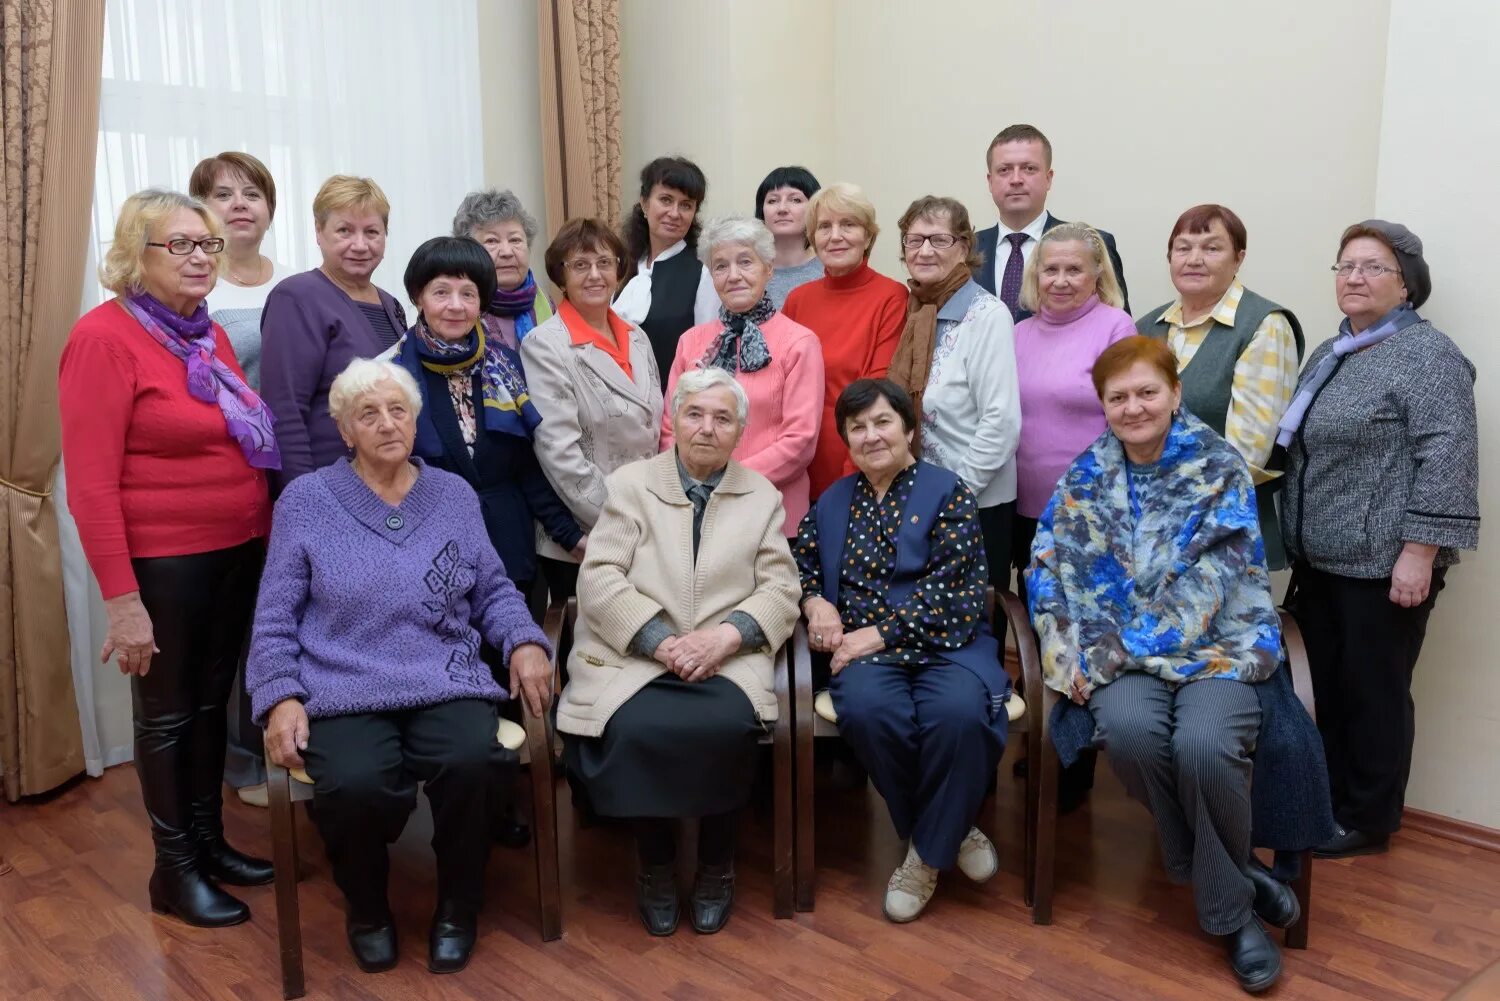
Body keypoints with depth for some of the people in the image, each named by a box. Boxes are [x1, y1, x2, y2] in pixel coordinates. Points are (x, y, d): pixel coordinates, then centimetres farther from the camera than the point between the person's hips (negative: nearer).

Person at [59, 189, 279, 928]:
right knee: (167, 712, 9)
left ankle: (210, 839, 33)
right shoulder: (104, 338, -14)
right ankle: (174, 867, 24)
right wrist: (121, 598, -19)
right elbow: (90, 484, -17)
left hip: (238, 550, 6)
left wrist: (264, 536, 8)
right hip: (163, 562, -6)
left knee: (212, 701, 17)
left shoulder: (209, 334, 7)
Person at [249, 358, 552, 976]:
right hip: (344, 692, -1)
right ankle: (367, 910, 5)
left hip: (446, 684, 2)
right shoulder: (305, 500, 5)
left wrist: (525, 642, -3)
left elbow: (493, 590, 15)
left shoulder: (455, 495, 12)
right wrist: (280, 697, -9)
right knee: (357, 787, -32)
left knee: (470, 763, -31)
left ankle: (456, 909, 1)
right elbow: (275, 617, 4)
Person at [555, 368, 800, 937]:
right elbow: (599, 579, -3)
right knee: (637, 731, -29)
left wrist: (726, 635, -15)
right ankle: (655, 866, -1)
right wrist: (662, 641, -16)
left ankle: (716, 866, -2)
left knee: (728, 728, -29)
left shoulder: (763, 496, 14)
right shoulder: (631, 483, 9)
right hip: (634, 655, 0)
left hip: (726, 659, 1)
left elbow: (780, 589, 4)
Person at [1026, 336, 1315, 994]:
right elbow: (1046, 574, 10)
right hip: (1121, 656, 2)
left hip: (1214, 648, -2)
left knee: (1204, 746, -31)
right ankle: (1233, 880, -6)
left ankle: (1227, 911, -1)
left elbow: (1232, 572, -5)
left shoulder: (1220, 469, 2)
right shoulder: (1084, 478, 11)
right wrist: (1071, 657, -4)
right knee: (1129, 731, -31)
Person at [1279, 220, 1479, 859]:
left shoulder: (1428, 355, -11)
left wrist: (1418, 553, -21)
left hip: (1382, 564, -8)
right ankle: (1332, 801, 26)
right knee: (1330, 688, 14)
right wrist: (1299, 542, 19)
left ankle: (1368, 820, 16)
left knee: (1374, 694, 3)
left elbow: (1446, 461, -18)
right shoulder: (1329, 354, 15)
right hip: (1321, 560, 8)